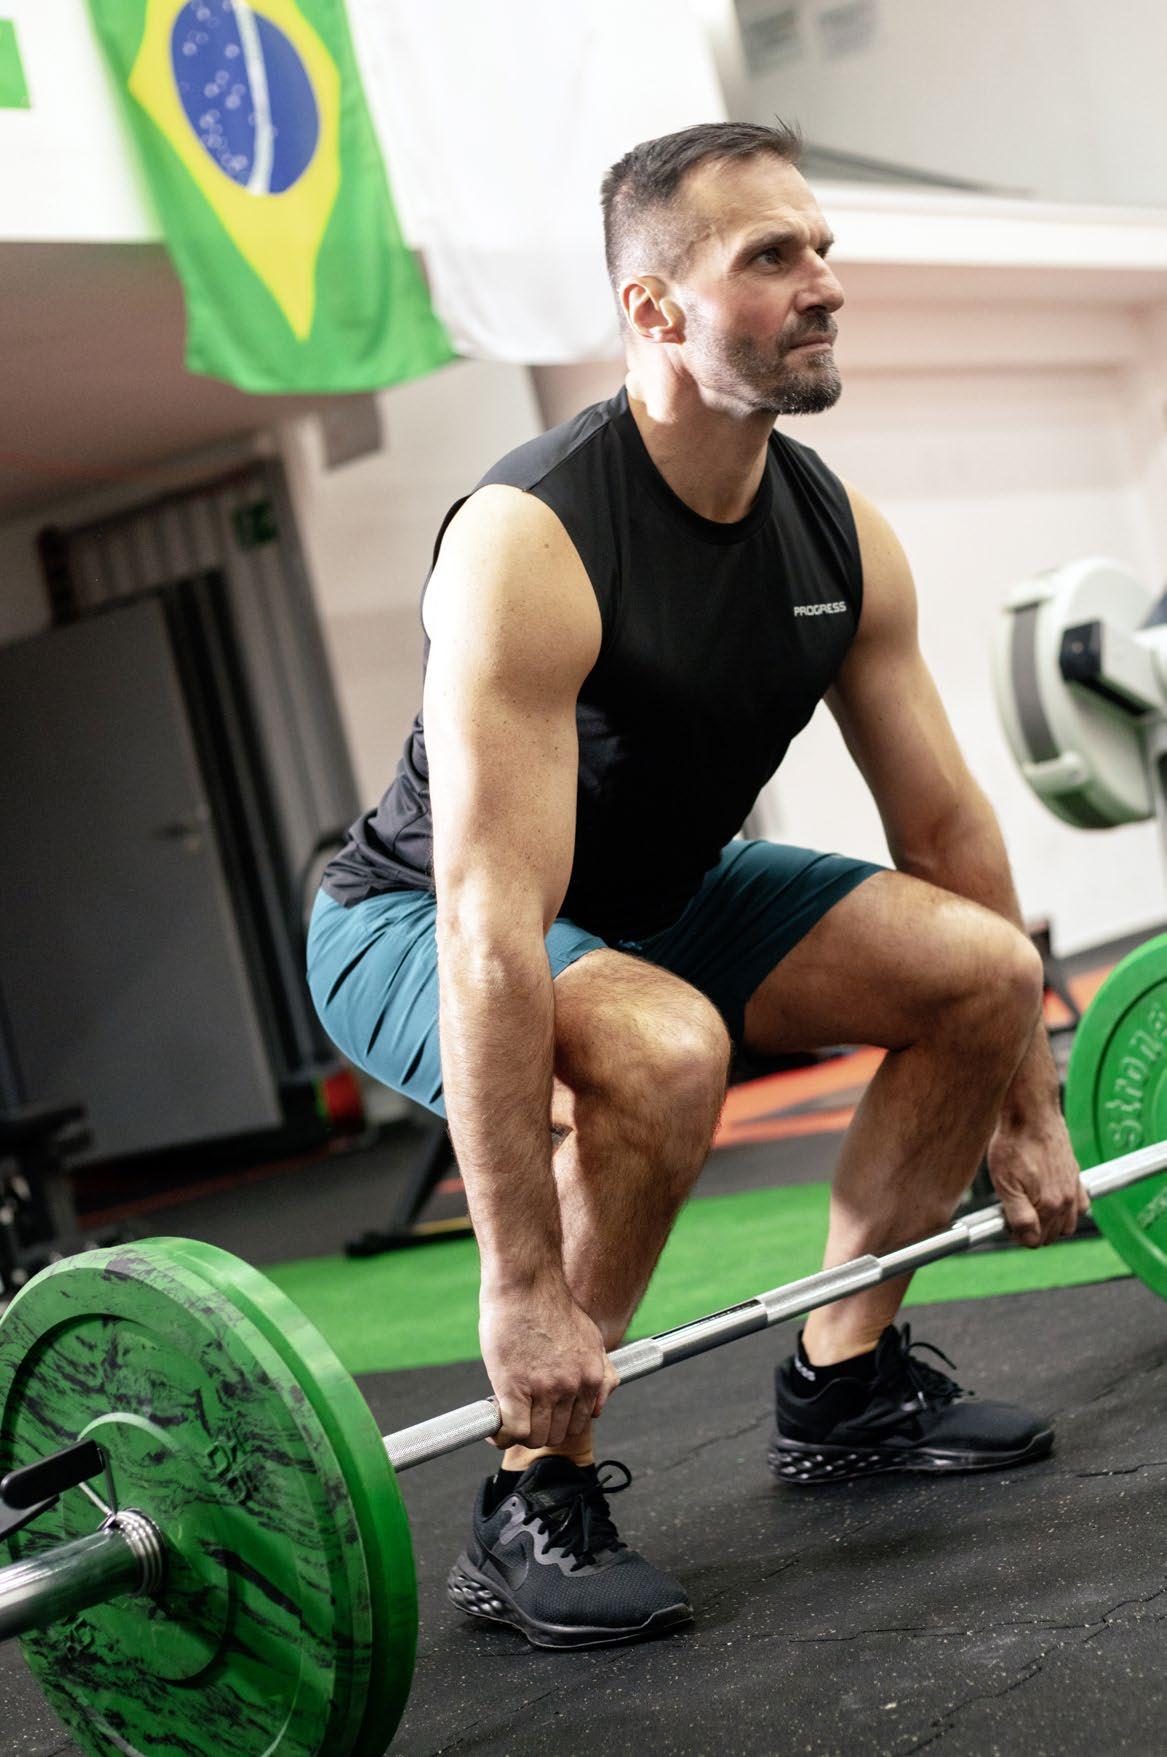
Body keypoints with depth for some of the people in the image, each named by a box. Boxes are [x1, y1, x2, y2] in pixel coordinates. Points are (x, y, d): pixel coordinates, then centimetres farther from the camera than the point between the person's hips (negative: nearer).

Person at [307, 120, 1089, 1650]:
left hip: (651, 895, 8)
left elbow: (946, 822, 0)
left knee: (984, 971, -3)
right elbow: (493, 933, -38)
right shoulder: (530, 547, -32)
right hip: (413, 927, -7)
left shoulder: (842, 536, -9)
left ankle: (845, 1385, 12)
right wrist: (525, 1290, -39)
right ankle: (533, 1500, -18)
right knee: (659, 1051, -37)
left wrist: (1029, 1109, 3)